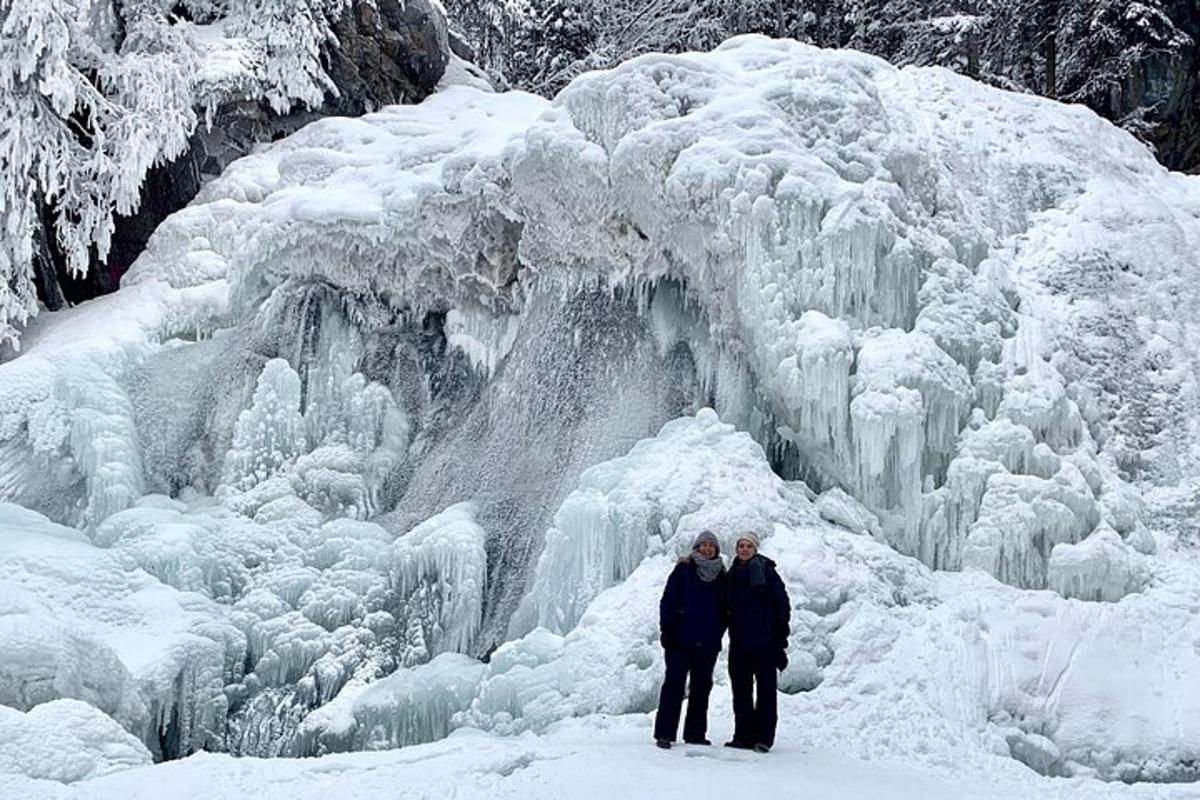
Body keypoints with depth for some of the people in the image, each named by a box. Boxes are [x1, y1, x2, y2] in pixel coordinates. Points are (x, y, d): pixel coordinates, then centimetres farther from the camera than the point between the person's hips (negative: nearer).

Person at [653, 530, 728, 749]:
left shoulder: (721, 575, 11)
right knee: (674, 684, -4)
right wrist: (667, 630, -9)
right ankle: (664, 733, -2)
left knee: (701, 687, 8)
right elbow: (668, 600, -2)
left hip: (708, 642, 4)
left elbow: (725, 608, 15)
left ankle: (695, 733, 15)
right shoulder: (684, 569, 1)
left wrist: (719, 632, 5)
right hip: (681, 639, -4)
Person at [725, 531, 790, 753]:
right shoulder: (732, 574, 12)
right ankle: (744, 735, 14)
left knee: (766, 688, -2)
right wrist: (729, 630, 10)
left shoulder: (766, 572, -4)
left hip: (764, 641, -6)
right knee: (740, 689, 7)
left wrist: (780, 634, -11)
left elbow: (782, 603, -6)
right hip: (739, 641, 6)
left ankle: (764, 737, 0)